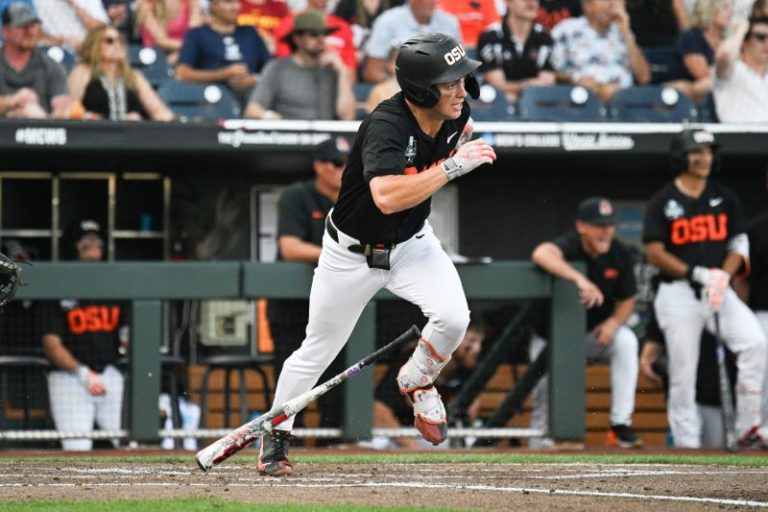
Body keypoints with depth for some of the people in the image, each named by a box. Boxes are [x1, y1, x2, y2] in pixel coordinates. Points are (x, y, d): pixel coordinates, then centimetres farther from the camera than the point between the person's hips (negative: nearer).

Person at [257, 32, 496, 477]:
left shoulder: (456, 115, -13)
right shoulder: (386, 127, -34)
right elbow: (387, 196, -51)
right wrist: (452, 167, -48)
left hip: (412, 244, 4)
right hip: (352, 252, -4)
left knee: (454, 318, -21)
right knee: (319, 349, 9)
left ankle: (417, 382, 10)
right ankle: (276, 436, 32)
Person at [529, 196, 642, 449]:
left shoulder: (619, 254, -10)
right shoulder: (568, 246, -25)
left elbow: (626, 300, 1)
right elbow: (541, 253, -50)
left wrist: (614, 322, -22)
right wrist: (580, 279, -62)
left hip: (595, 333, 3)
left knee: (626, 340, -26)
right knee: (545, 385, -20)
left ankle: (620, 425, -22)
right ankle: (540, 439, 13)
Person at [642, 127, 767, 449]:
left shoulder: (724, 198, 10)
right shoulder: (663, 202, -1)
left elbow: (739, 245, 9)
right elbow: (654, 253, -6)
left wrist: (723, 276, -10)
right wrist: (697, 274, -16)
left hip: (719, 292, 2)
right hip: (679, 293, -2)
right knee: (683, 375, -2)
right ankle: (686, 444, 6)